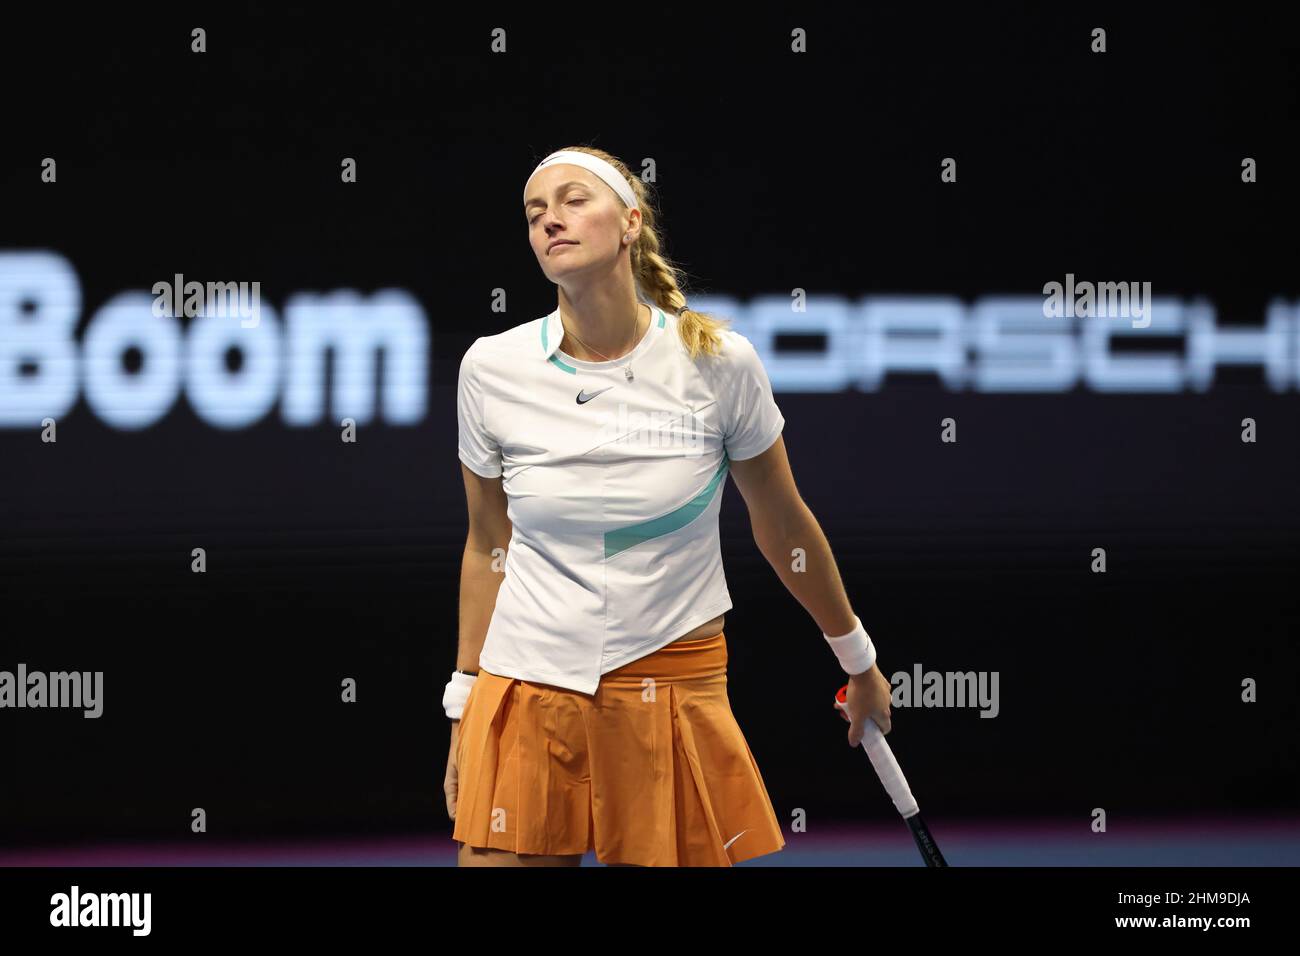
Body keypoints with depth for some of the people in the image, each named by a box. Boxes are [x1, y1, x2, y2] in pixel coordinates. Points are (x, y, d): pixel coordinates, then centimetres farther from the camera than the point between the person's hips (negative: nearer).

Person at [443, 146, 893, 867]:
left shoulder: (717, 361, -6)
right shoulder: (491, 368, -2)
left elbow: (782, 525, 8)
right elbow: (487, 548, 9)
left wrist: (858, 659, 17)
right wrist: (462, 710, 10)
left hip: (676, 688, -1)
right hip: (525, 692, 1)